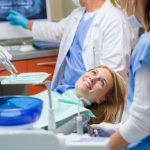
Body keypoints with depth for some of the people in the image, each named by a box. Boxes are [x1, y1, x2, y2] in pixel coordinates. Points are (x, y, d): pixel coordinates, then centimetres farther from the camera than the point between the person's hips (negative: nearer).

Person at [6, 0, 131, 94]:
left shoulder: (114, 21, -15)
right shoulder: (77, 14, 13)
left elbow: (112, 72, -22)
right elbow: (57, 31, 34)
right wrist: (26, 24, 44)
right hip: (63, 90, 8)